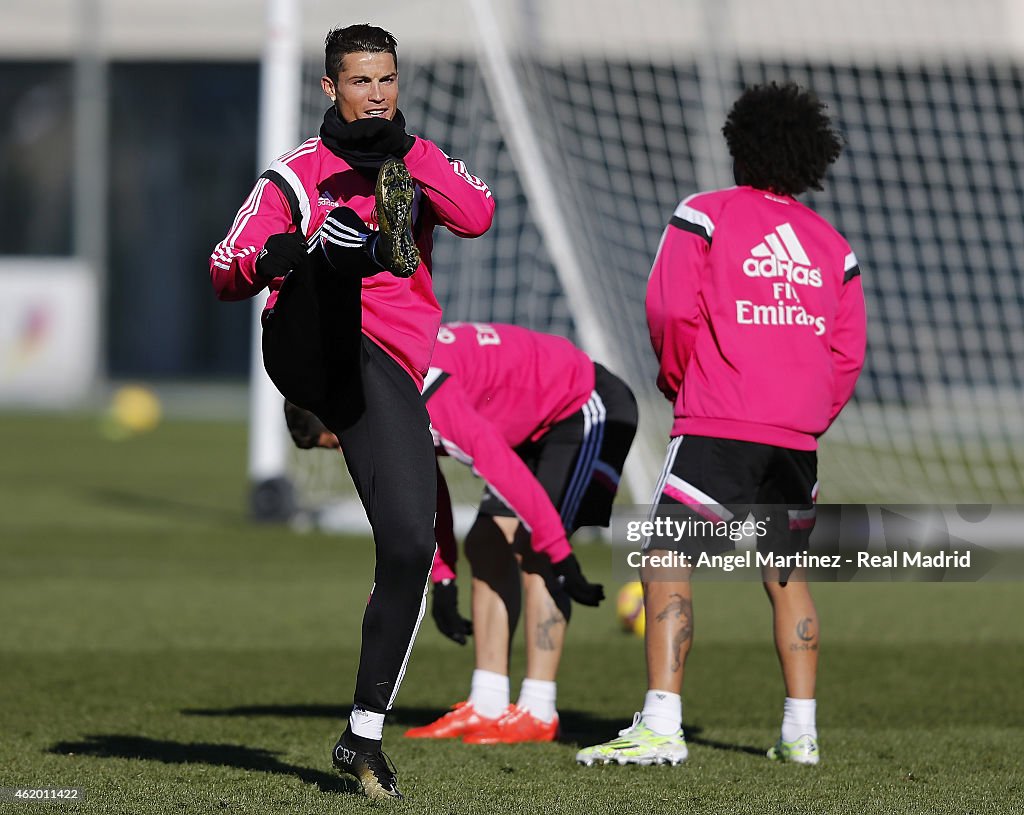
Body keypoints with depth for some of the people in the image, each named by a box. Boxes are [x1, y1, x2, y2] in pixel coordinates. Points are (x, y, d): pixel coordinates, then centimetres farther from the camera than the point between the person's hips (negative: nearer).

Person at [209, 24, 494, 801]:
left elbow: (478, 216, 0)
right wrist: (273, 258, -17)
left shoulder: (418, 161, 21)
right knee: (340, 236, -34)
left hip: (387, 371, 3)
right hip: (309, 350, -3)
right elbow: (225, 275, 5)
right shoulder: (298, 174, 12)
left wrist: (405, 153, -8)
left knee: (410, 547, -5)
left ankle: (365, 734, 7)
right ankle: (378, 236, -74)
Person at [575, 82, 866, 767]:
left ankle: (661, 727, -18)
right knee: (786, 574, 17)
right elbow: (848, 352, 12)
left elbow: (671, 309, -8)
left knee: (668, 565, -6)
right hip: (797, 440, 5)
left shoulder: (705, 216, 1)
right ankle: (801, 731, 17)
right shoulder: (832, 246, 14)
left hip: (718, 428, -5)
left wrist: (677, 380, 10)